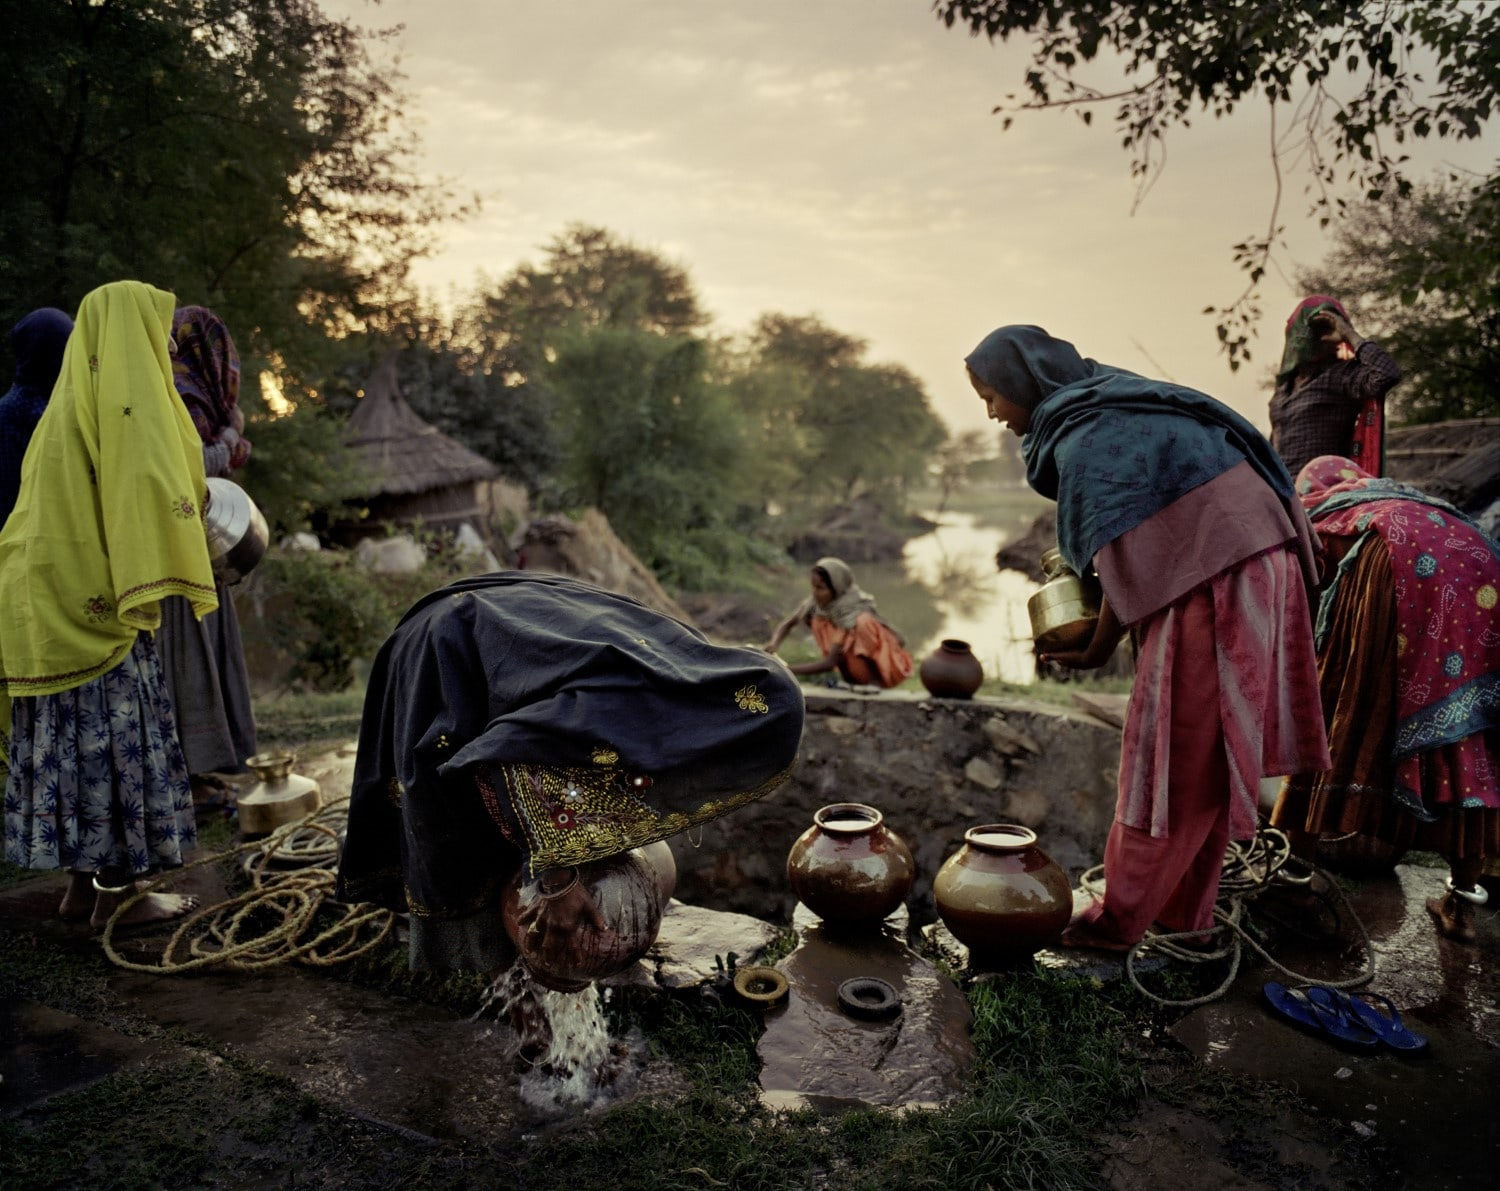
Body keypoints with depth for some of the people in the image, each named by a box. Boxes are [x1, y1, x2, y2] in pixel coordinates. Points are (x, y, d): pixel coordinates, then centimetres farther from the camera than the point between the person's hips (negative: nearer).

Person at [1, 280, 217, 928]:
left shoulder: (73, 402, 19)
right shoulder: (127, 399, -9)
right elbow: (146, 484, -22)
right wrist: (147, 587, -23)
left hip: (52, 603, 9)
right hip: (96, 600, -9)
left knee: (75, 738, 12)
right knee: (115, 735, -2)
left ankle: (82, 884, 20)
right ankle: (116, 895, 6)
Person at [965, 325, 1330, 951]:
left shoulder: (1086, 445, -16)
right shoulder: (1114, 404, 13)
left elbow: (1125, 566, -15)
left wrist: (1097, 652, -3)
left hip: (1211, 586, -10)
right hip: (1251, 565, 10)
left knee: (1178, 758, 0)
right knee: (1203, 755, 14)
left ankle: (1121, 919, 13)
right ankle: (1184, 913, 26)